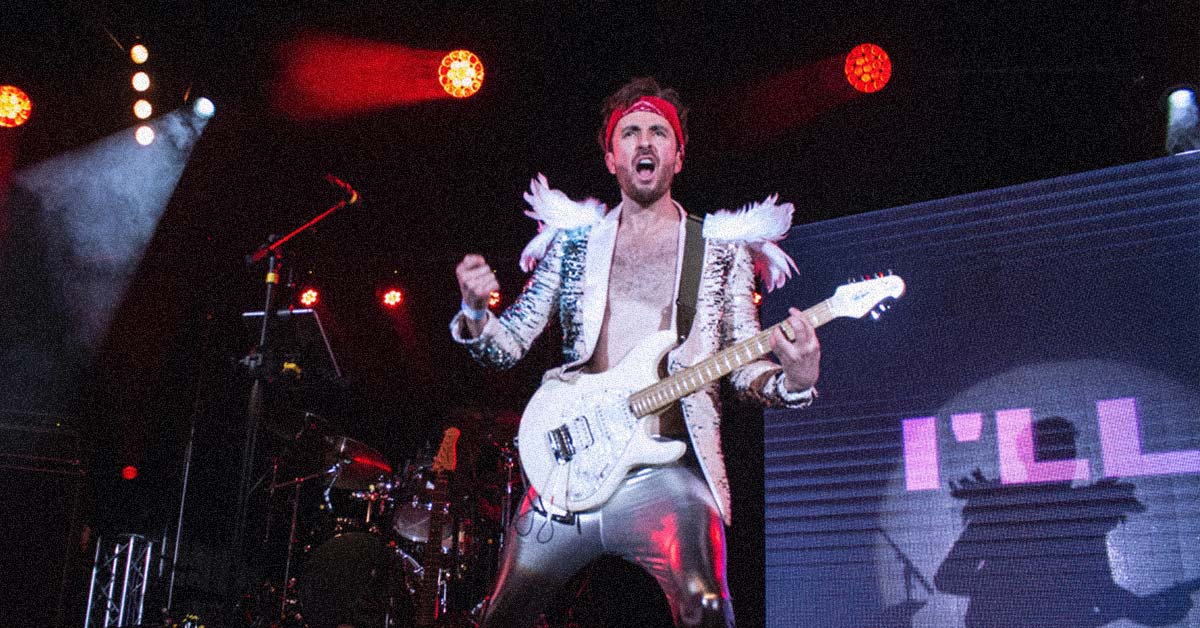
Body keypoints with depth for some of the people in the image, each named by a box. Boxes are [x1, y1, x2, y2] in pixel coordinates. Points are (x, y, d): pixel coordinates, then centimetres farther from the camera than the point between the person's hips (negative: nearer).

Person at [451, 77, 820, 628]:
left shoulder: (723, 249, 9)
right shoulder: (572, 240, 12)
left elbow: (743, 365, 6)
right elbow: (508, 345, 11)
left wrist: (791, 381, -16)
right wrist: (475, 311, -11)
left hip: (670, 473, -2)